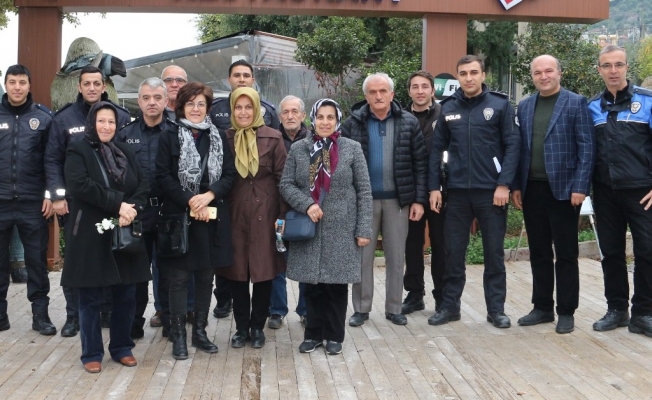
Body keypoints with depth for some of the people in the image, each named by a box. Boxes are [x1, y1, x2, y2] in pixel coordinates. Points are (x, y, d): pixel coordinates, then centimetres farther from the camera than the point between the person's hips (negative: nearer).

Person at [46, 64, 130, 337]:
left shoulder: (121, 117, 2)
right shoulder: (64, 118, 2)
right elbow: (52, 160, 2)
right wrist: (57, 195, -8)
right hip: (75, 202, 0)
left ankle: (108, 311, 21)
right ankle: (73, 315, 18)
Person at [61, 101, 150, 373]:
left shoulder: (125, 152, 14)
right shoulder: (77, 151, -1)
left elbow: (143, 185, 5)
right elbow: (79, 184, -17)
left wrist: (132, 209, -15)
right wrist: (117, 204, -20)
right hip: (91, 234, -4)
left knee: (126, 294, 8)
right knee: (91, 297, 3)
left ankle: (122, 348, 23)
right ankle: (92, 353, 16)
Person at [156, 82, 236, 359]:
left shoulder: (219, 138, 9)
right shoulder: (169, 137, 1)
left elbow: (229, 175, 4)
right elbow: (163, 176, -6)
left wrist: (208, 196, -13)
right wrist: (190, 201, -15)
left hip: (212, 217, 3)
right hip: (178, 216, -3)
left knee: (205, 277, 9)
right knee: (179, 278, 0)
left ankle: (200, 331, 21)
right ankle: (178, 335, 10)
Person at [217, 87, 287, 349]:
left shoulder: (273, 138, -2)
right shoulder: (225, 139, 5)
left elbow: (282, 178, -2)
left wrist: (284, 216, -7)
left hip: (265, 215, -2)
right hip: (234, 215, 2)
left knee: (264, 272, 5)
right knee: (236, 273, 7)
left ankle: (257, 327, 21)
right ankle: (241, 327, 22)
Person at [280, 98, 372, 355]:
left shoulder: (352, 148, -1)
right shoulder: (298, 149, 4)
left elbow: (364, 191, -2)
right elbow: (285, 184, 3)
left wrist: (363, 229, -7)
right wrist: (306, 204, -14)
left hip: (341, 230, -1)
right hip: (309, 228, 1)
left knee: (337, 284, 5)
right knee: (312, 283, 6)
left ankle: (334, 335, 19)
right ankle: (313, 333, 22)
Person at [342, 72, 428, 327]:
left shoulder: (409, 122, 0)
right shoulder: (353, 123, -2)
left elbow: (420, 163, 1)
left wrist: (419, 199, -4)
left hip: (398, 200, 1)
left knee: (396, 257, 9)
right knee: (363, 256, 7)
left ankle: (394, 308, 21)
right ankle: (361, 308, 18)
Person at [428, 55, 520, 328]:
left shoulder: (500, 105, -1)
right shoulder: (448, 108, 6)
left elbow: (512, 146, -4)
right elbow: (437, 149, 7)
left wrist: (504, 185, -12)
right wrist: (434, 187, 1)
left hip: (492, 191, -2)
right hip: (457, 191, 2)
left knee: (494, 253, 7)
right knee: (453, 253, 8)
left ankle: (496, 309, 18)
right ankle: (449, 306, 20)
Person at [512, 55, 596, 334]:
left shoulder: (576, 103, -2)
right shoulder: (524, 106, 12)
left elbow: (587, 148, -6)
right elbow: (519, 148, 12)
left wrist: (580, 187, -13)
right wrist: (516, 186, 5)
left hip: (563, 189, -4)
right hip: (532, 189, 5)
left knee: (565, 254, 3)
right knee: (539, 253, 11)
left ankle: (566, 312, 13)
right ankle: (542, 308, 21)